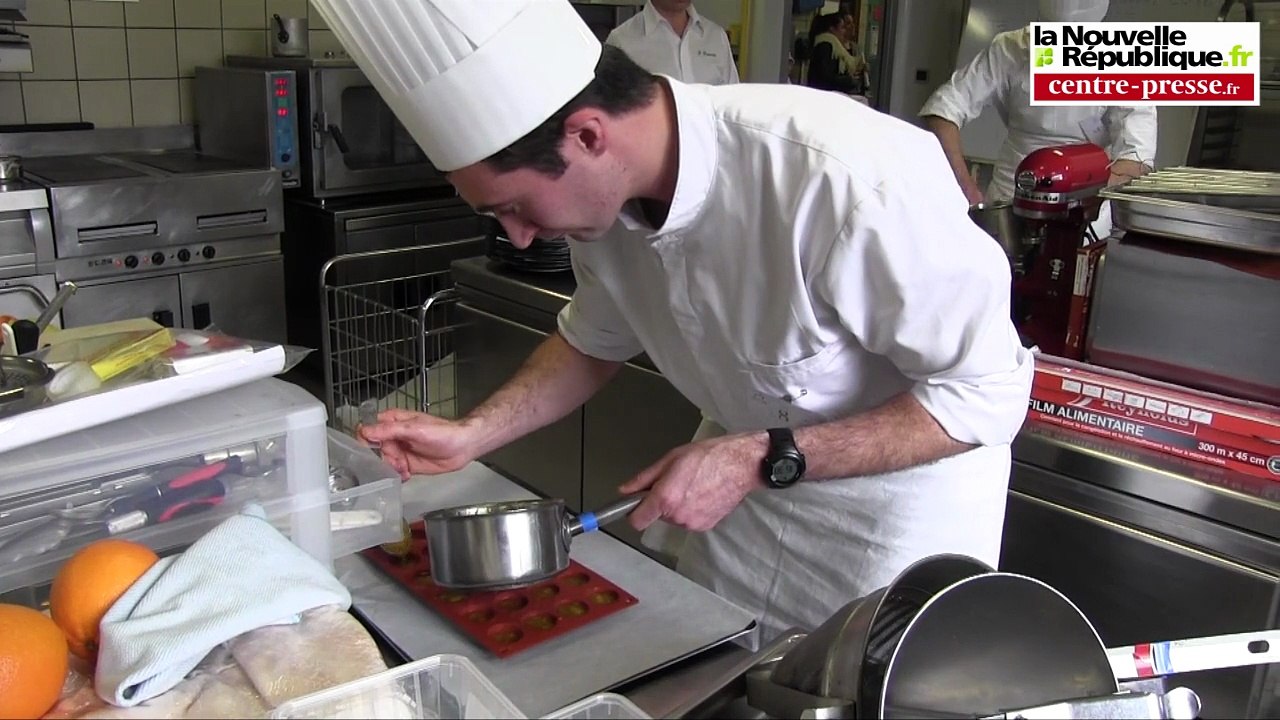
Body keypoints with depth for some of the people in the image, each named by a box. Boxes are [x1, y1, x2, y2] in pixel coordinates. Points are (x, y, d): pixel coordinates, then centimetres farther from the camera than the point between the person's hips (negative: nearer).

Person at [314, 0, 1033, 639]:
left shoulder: (847, 176, -36)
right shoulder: (603, 184, -14)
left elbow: (985, 394, -25)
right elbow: (600, 339, 6)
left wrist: (761, 461, -29)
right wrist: (472, 433, -6)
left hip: (903, 487, -5)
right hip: (752, 470, 6)